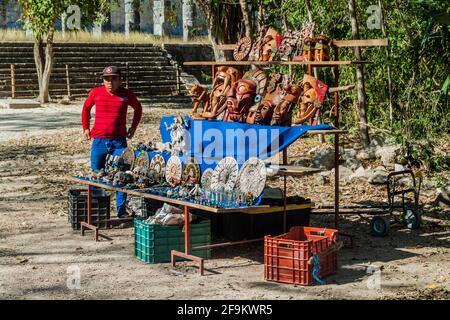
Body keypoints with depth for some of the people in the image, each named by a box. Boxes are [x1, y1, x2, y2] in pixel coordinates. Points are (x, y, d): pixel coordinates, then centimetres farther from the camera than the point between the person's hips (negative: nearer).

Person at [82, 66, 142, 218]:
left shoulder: (126, 94, 2)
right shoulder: (96, 93, 2)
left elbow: (138, 108, 21)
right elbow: (86, 108, 20)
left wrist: (133, 127, 14)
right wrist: (86, 128, 15)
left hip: (119, 141, 0)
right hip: (99, 141, 1)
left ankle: (121, 210, 7)